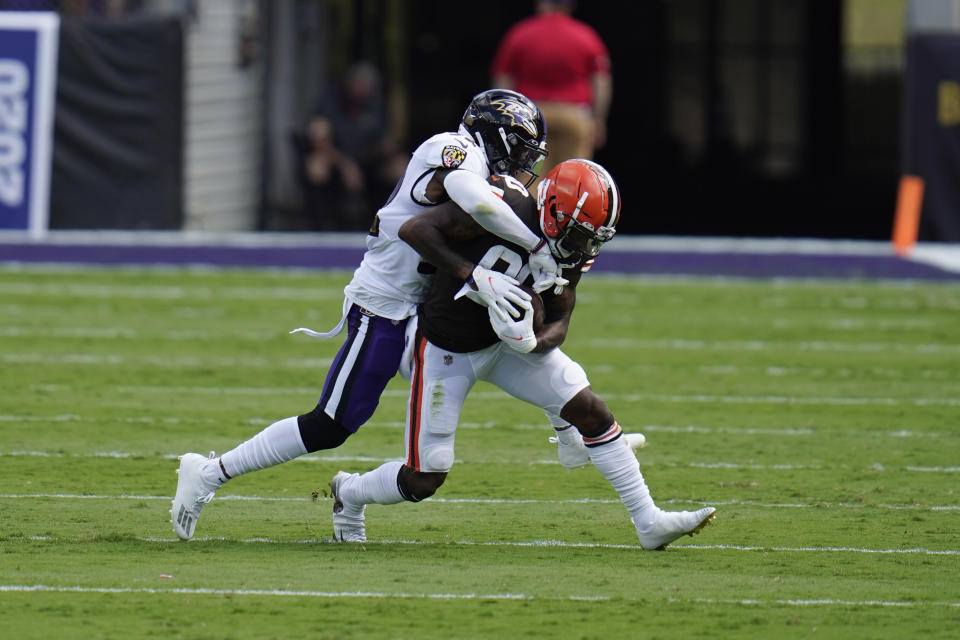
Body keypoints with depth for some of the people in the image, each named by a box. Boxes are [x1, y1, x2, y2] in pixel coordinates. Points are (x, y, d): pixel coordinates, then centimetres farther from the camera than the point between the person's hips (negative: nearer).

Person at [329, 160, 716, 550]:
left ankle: (649, 522, 2)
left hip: (507, 342, 5)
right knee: (424, 479, -2)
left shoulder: (568, 255, -9)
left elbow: (558, 323, -5)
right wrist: (470, 273, -35)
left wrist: (532, 342, -28)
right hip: (446, 351, -5)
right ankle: (349, 493, 30)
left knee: (592, 412, -7)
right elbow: (414, 229, -28)